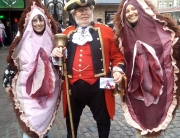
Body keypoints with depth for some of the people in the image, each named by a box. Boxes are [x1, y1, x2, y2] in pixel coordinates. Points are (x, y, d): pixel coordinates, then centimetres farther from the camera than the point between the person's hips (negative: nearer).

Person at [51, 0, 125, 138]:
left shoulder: (106, 31, 2)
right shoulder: (66, 33, 9)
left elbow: (117, 55, 3)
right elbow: (61, 57, 15)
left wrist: (117, 70, -13)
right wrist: (56, 54, -6)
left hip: (97, 85, -2)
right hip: (73, 86, 3)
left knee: (103, 119, 17)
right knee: (72, 119, 22)